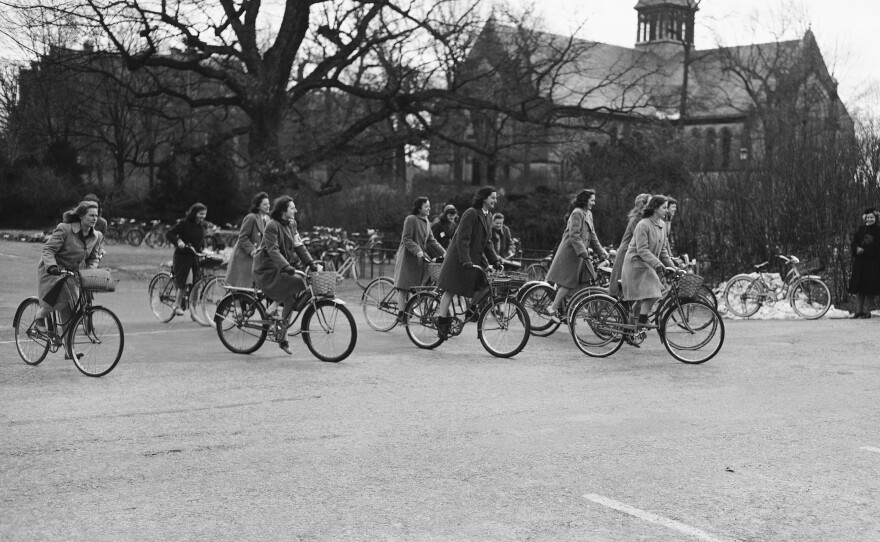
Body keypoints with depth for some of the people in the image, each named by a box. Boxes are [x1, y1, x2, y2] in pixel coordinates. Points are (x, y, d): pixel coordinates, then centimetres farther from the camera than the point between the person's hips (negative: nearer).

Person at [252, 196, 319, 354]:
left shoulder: (291, 225, 9)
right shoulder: (272, 226, -16)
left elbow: (299, 246, 8)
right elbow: (273, 250, -24)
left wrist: (311, 263, -3)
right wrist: (286, 267, -36)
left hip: (282, 269, 8)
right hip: (267, 271, -8)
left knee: (290, 298, -1)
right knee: (298, 282, -27)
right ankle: (273, 306, -7)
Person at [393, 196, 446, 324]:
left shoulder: (425, 221, 14)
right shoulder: (411, 219, -11)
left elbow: (431, 240, 14)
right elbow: (406, 239, -15)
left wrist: (443, 252, 4)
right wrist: (418, 251, -27)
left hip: (420, 259, 7)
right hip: (408, 257, -7)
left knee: (413, 287, 3)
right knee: (404, 287, -6)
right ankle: (401, 314, -4)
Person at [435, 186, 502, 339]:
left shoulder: (487, 218, 10)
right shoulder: (471, 213, -17)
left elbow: (487, 243, 15)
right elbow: (462, 239, -22)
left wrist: (495, 260, 4)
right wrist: (466, 261, -28)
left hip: (475, 258, 8)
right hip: (458, 259, -8)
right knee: (451, 289, -4)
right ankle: (442, 321, 2)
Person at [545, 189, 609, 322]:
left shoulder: (588, 214, 15)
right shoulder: (577, 213, -15)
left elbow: (592, 235, 18)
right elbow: (574, 235, -22)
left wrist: (601, 251, 10)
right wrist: (583, 252, -26)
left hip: (580, 253, 9)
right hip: (570, 252, -9)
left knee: (587, 279, 3)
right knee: (568, 281, -9)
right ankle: (554, 308, -1)